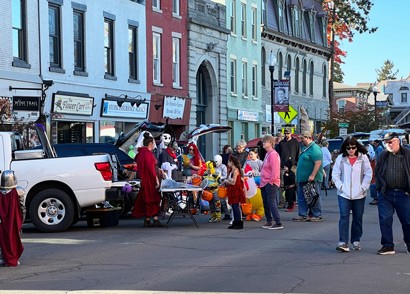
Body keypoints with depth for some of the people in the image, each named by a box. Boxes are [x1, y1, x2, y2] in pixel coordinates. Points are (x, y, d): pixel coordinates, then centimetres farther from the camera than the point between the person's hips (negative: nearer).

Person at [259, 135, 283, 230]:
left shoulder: (273, 154, -15)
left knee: (271, 202, -11)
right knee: (266, 204, 14)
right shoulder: (267, 154, 16)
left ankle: (278, 223, -10)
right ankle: (269, 221, 23)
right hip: (265, 183, 10)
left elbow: (275, 169, -21)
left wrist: (271, 180, -19)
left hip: (271, 183, -10)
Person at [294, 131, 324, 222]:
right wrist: (299, 176, 21)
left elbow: (318, 163, -22)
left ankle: (317, 215, 6)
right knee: (301, 197, 10)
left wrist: (312, 175, -25)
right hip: (303, 178, 10)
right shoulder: (305, 148, 17)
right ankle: (303, 215, 15)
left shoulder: (314, 148, -15)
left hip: (311, 179, -10)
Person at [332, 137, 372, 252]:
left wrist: (363, 187, -5)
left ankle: (356, 241, 22)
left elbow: (368, 174, 2)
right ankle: (343, 242, -13)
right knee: (344, 217, -10)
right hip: (344, 194, -1)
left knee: (358, 218, 9)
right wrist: (340, 186, -6)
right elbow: (335, 174, 4)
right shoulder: (340, 158, 1)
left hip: (359, 195, 1)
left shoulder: (363, 158, 0)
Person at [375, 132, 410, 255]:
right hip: (385, 194, 2)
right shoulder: (383, 155, 8)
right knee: (385, 220, 0)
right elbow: (377, 172, 15)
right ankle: (387, 246, 8)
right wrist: (379, 187, 4)